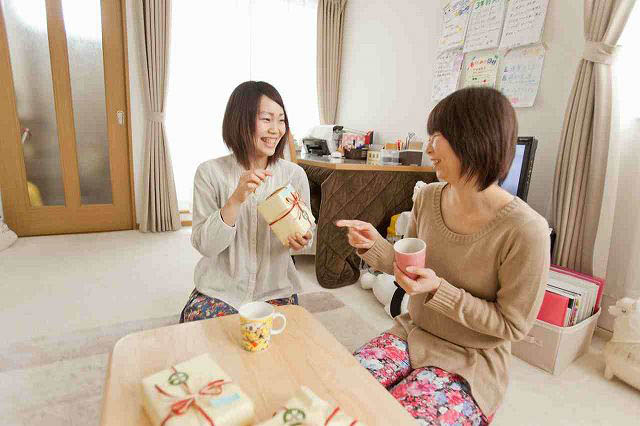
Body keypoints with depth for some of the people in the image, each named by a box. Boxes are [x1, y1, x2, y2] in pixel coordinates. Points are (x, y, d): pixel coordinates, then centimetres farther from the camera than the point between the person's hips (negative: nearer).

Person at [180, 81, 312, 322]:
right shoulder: (210, 173, -9)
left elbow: (305, 231, 6)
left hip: (275, 289, 1)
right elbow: (204, 246, -13)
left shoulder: (294, 174, -6)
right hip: (220, 289, 0)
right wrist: (236, 199, -27)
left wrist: (301, 240, -19)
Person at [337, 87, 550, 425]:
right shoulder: (428, 198, -6)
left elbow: (512, 325, -14)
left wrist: (439, 290, -26)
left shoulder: (525, 230, -24)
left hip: (470, 364, -4)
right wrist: (374, 245, -13)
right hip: (412, 334, 5)